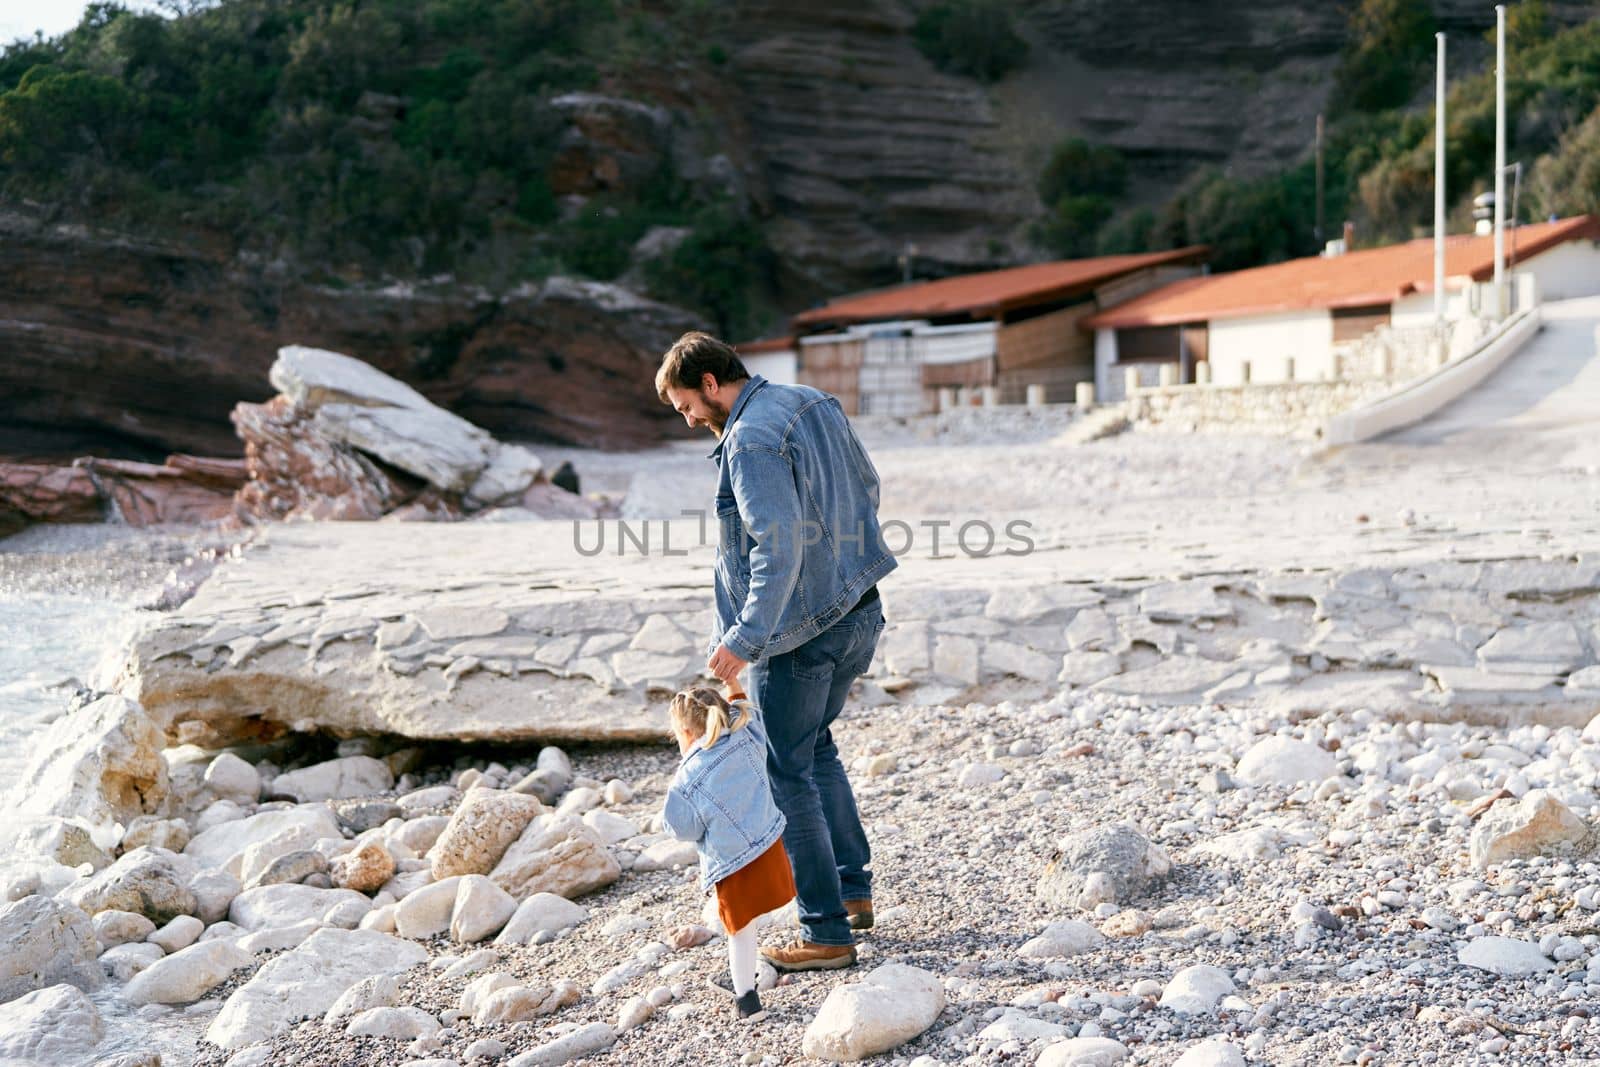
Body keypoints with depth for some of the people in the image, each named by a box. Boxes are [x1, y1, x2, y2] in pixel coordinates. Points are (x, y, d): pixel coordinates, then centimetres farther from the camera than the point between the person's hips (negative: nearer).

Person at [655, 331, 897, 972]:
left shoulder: (749, 442, -21)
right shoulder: (815, 404, 7)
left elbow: (778, 546, -29)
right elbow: (867, 487, 18)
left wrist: (744, 640, -31)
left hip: (798, 632, -9)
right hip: (860, 614, 9)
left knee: (788, 775, 2)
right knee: (817, 749, 26)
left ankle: (827, 933, 7)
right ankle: (853, 888, 33)